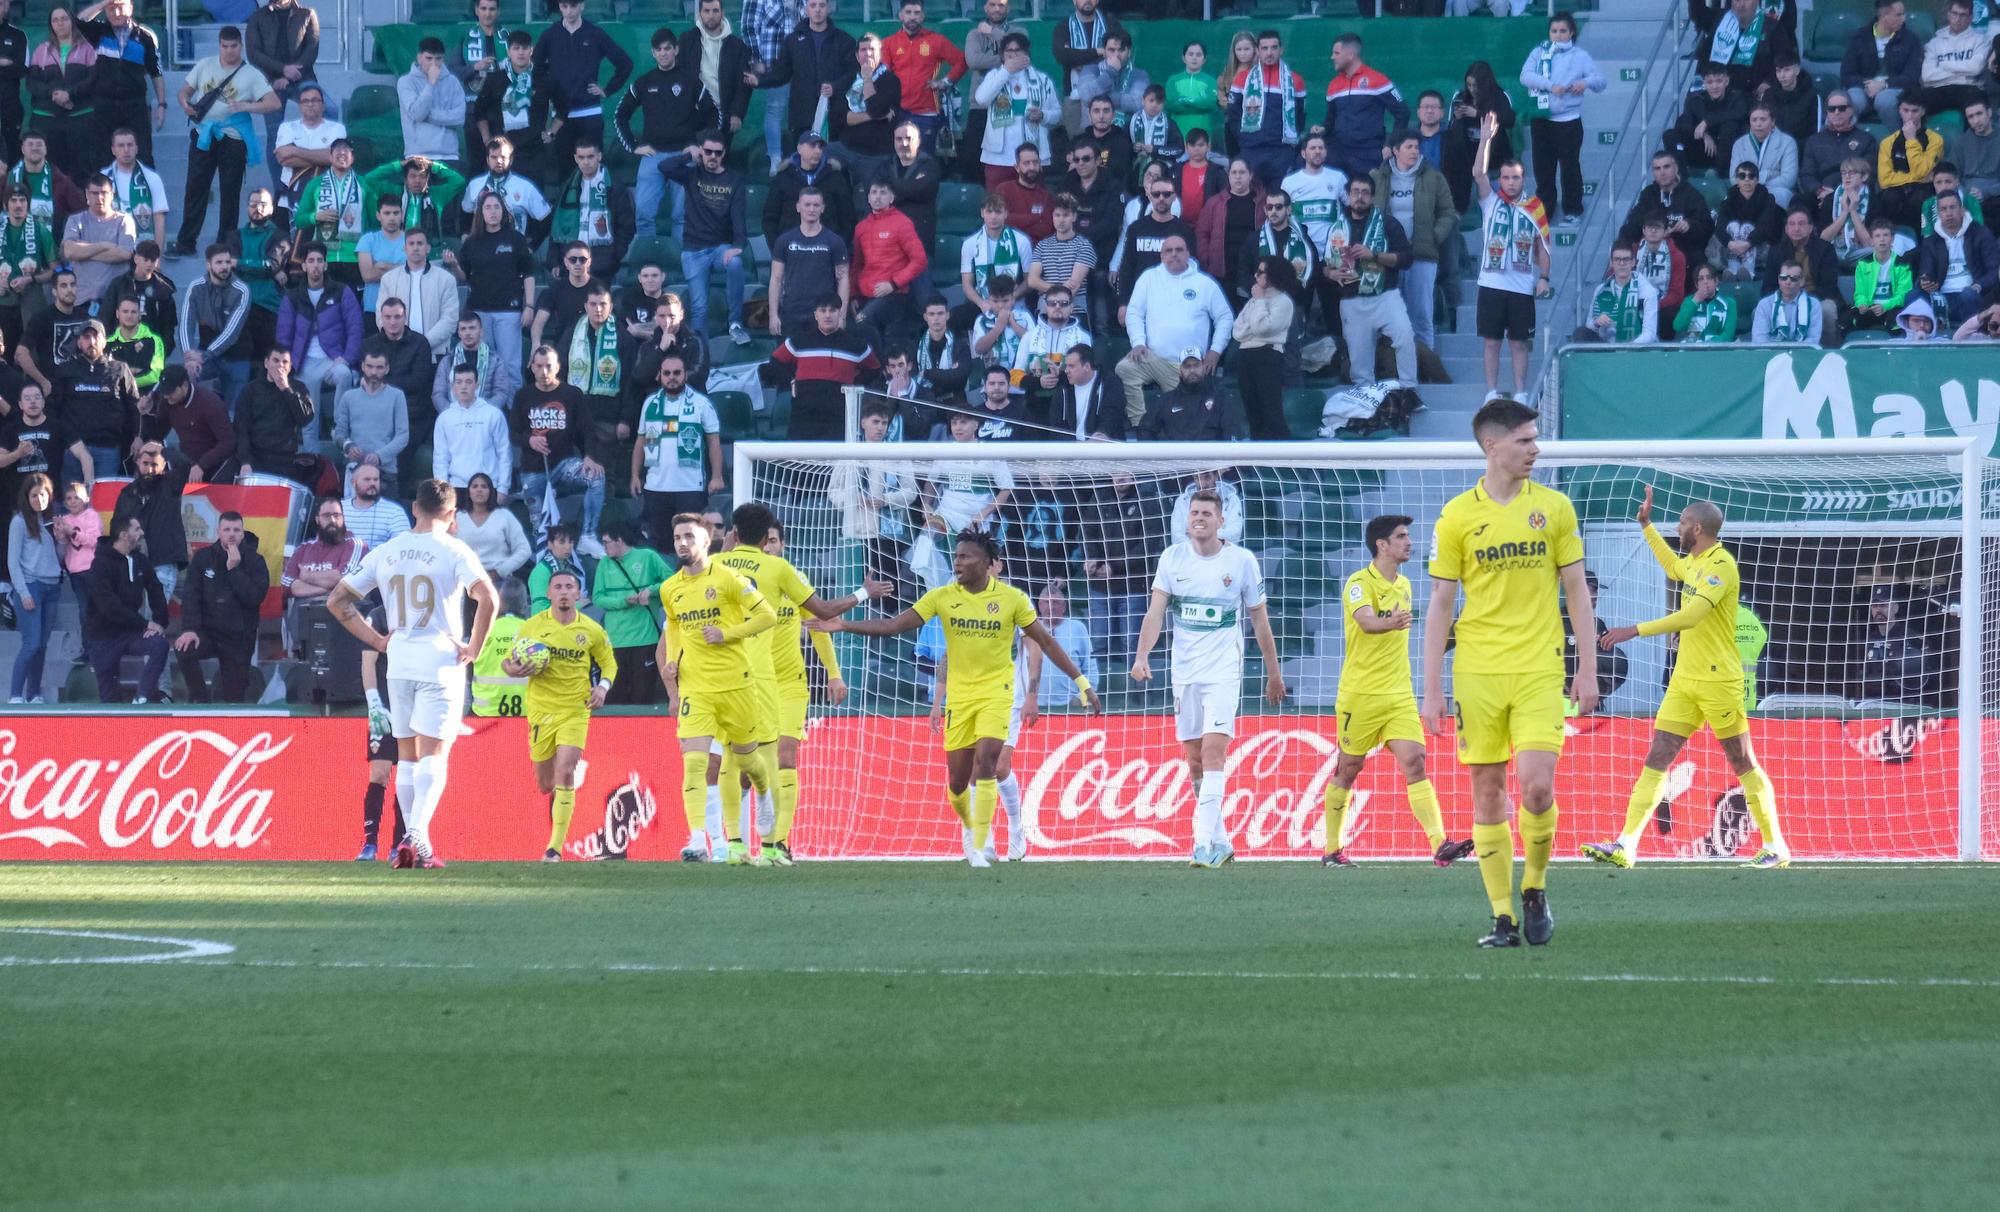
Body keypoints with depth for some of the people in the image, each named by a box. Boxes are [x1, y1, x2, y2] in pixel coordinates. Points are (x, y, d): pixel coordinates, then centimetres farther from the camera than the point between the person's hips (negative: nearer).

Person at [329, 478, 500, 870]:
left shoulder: (384, 553, 8)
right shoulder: (453, 551, -6)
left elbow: (337, 600, 10)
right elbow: (488, 598, -20)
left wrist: (376, 639, 11)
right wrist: (474, 649, -9)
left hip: (398, 662, 4)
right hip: (441, 661, -4)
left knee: (407, 756, 13)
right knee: (434, 755, -6)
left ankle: (412, 841, 15)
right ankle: (417, 837, -21)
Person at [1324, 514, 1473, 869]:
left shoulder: (1403, 586, 12)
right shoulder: (1360, 583, -10)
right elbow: (1366, 622, -31)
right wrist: (1390, 623, -52)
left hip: (1399, 694, 5)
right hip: (1360, 694, -5)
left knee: (1415, 763, -9)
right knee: (1348, 770, 5)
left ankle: (1440, 845, -20)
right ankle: (1333, 850, 18)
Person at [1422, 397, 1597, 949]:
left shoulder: (1553, 507, 5)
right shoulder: (1457, 516, 2)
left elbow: (1576, 591, 9)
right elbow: (1440, 605, 5)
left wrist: (1587, 669, 3)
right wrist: (1431, 690, 1)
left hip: (1539, 670, 0)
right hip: (1476, 672, 0)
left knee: (1537, 786, -13)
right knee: (1487, 794, 1)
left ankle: (1534, 888, 11)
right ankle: (1503, 917, 8)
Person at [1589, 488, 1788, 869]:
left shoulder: (1720, 566, -16)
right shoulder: (1694, 562, 13)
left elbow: (1691, 616, -29)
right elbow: (1673, 567, 40)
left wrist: (1635, 630, -32)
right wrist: (1646, 525, 38)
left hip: (1719, 681, -9)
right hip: (1684, 680, 9)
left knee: (1743, 764, 0)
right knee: (1657, 759, 0)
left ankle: (1775, 847, 10)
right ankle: (1625, 846, -5)